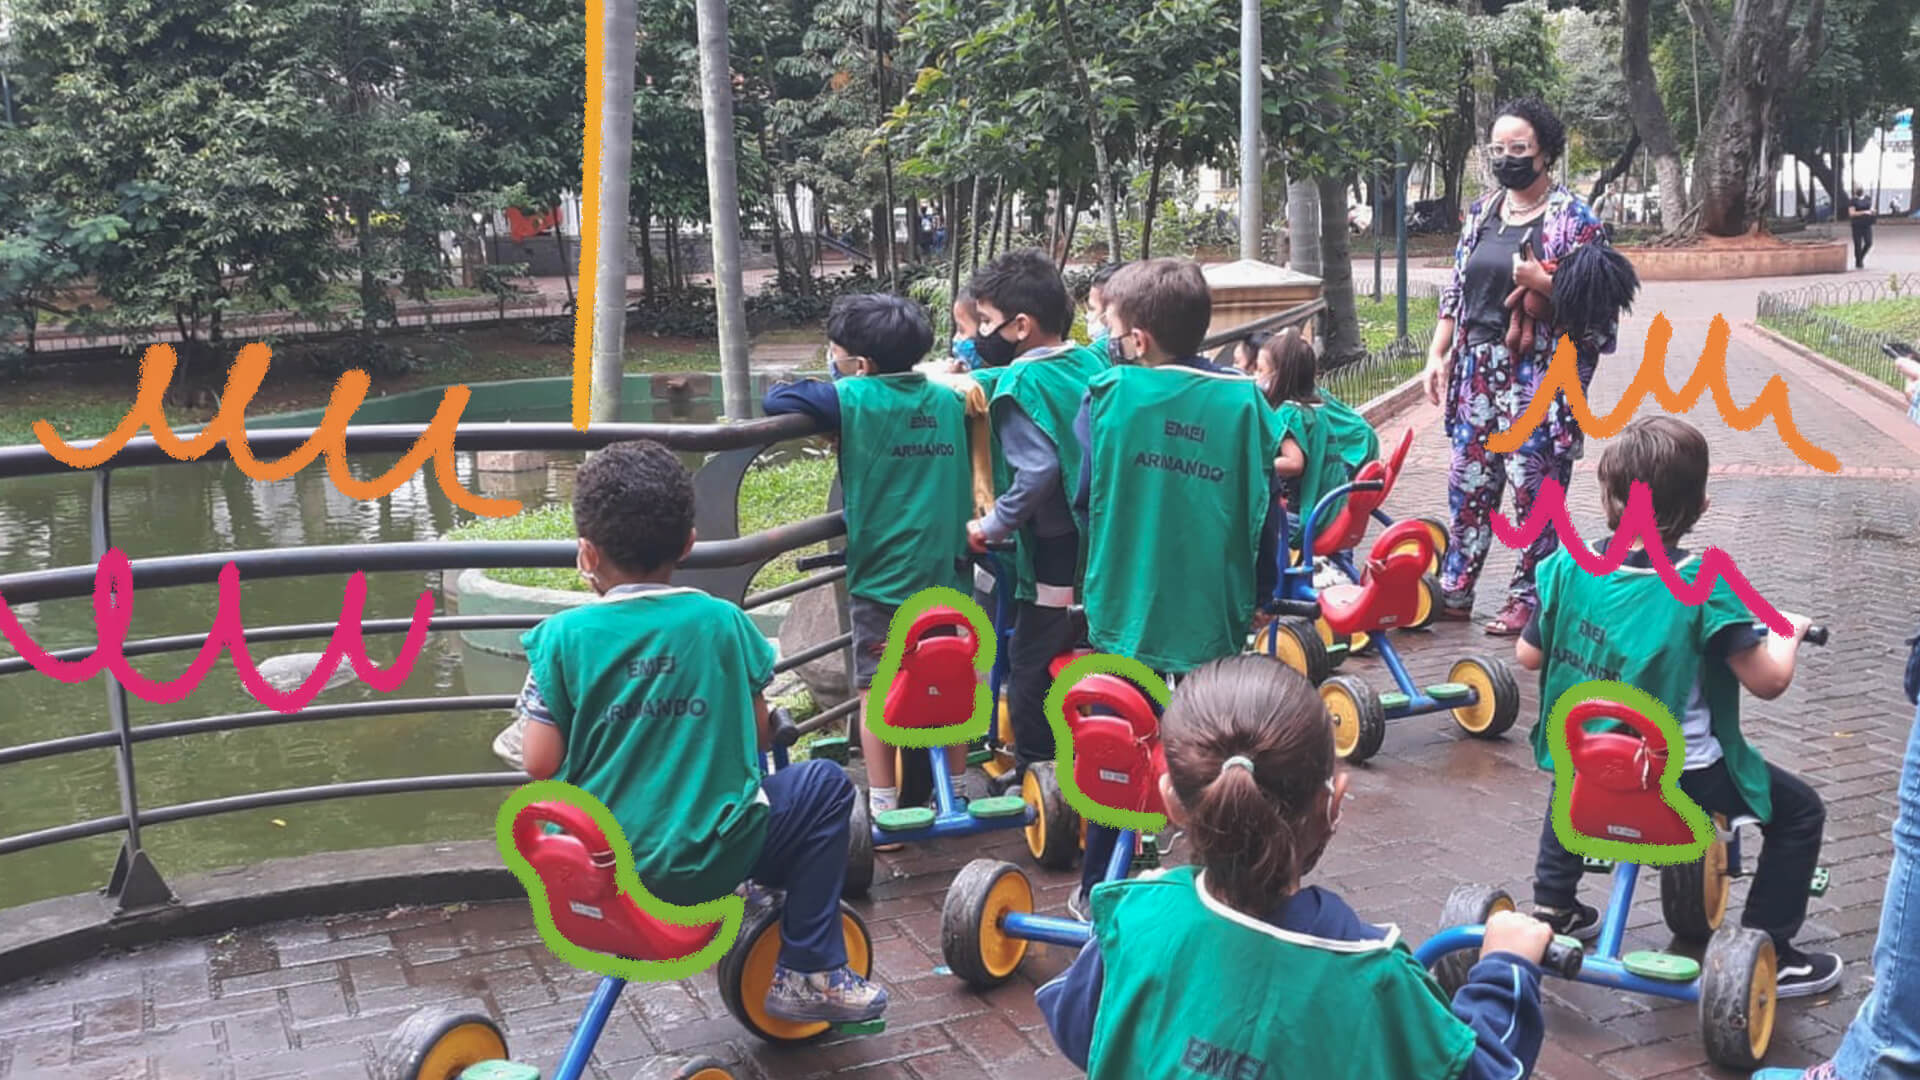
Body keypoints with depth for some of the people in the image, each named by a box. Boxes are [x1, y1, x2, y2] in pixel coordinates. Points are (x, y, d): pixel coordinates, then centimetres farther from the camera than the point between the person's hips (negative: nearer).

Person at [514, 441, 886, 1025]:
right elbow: (757, 735, 2)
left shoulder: (562, 636, -8)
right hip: (710, 860, -2)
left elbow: (541, 765, -8)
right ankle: (810, 974, 16)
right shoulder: (721, 620, -6)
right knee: (827, 785, 20)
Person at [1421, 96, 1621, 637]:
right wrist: (1438, 355, 11)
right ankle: (1454, 592, 19)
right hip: (1478, 370, 6)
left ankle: (1528, 598, 10)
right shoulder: (1481, 213, 15)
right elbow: (1454, 292, 17)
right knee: (1467, 482, 9)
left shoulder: (1573, 218, -4)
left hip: (1539, 374, -6)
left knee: (1535, 487, -2)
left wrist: (1542, 282, -22)